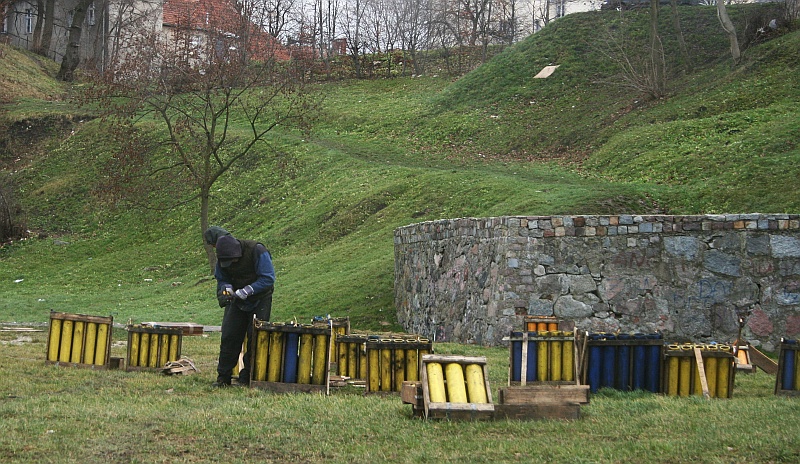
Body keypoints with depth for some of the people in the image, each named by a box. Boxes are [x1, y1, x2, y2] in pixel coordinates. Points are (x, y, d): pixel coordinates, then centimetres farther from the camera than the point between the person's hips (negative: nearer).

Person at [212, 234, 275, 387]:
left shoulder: (257, 251, -24)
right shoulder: (223, 257, -7)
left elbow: (268, 278, -24)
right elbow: (222, 279, 5)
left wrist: (245, 291, -30)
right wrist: (226, 289, -19)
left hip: (260, 300, -4)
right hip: (237, 301, 4)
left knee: (255, 338, -8)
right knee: (229, 337, -2)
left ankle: (247, 377, 1)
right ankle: (223, 377, 3)